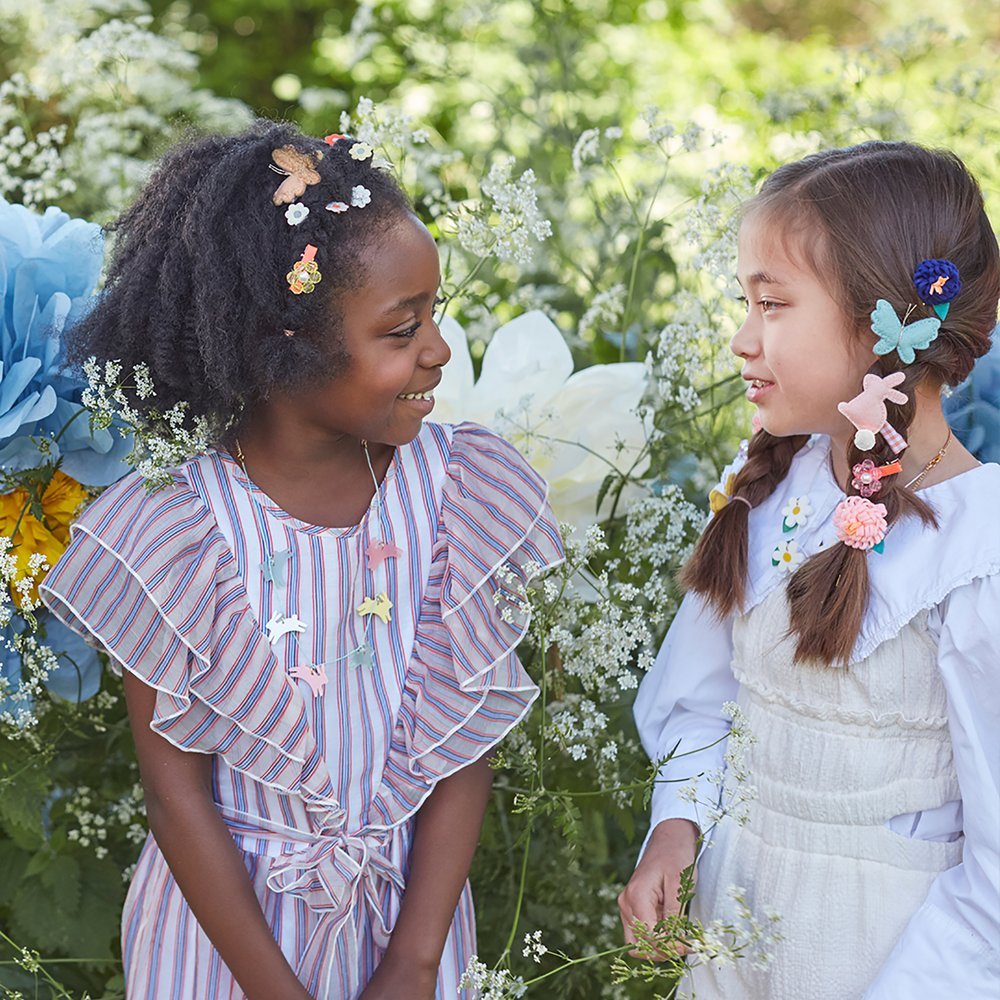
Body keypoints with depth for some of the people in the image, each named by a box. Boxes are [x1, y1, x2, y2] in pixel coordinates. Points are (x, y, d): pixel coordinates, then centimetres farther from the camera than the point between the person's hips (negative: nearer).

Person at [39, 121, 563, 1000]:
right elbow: (179, 796, -12)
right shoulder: (174, 528, -19)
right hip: (227, 913, -2)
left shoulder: (459, 487, -11)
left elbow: (466, 755, -7)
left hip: (412, 904, 3)